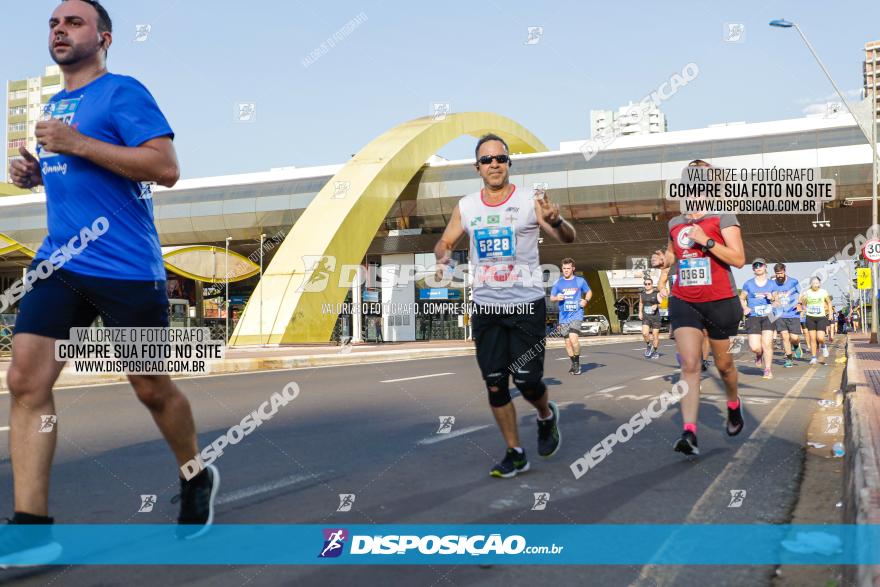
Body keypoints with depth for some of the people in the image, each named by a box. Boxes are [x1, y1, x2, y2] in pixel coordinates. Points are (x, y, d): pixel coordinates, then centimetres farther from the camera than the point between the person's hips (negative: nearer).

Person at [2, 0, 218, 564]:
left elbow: (166, 167, -17)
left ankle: (197, 479, 30)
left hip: (127, 268, -7)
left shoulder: (122, 92, -5)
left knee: (152, 388, 5)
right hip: (60, 264, 7)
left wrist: (77, 143, -19)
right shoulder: (54, 105, 19)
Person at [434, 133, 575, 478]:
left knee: (528, 382, -5)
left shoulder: (529, 202, -6)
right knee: (495, 385, 5)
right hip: (485, 308, 4)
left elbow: (568, 239, -14)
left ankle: (547, 416, 31)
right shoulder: (466, 207, 5)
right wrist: (443, 258, -7)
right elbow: (445, 242, 17)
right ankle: (515, 454, 21)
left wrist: (555, 221, -37)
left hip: (527, 305, -3)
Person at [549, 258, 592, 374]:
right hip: (563, 316, 3)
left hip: (576, 314, -3)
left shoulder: (580, 281, 3)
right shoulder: (558, 282, 6)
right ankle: (574, 364, 25)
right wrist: (557, 298, -12)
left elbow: (589, 292, 18)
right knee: (567, 341, 7)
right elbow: (551, 298, 11)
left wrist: (586, 300, -2)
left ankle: (577, 363, -5)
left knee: (573, 338, -21)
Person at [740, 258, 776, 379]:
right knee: (755, 347, -9)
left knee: (767, 343, -10)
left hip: (767, 316, 1)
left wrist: (772, 298, -6)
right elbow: (741, 298, 14)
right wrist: (745, 308, -5)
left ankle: (768, 369, 2)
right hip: (753, 317, 0)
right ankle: (759, 356, 28)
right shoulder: (748, 284, 7)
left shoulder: (771, 284, 10)